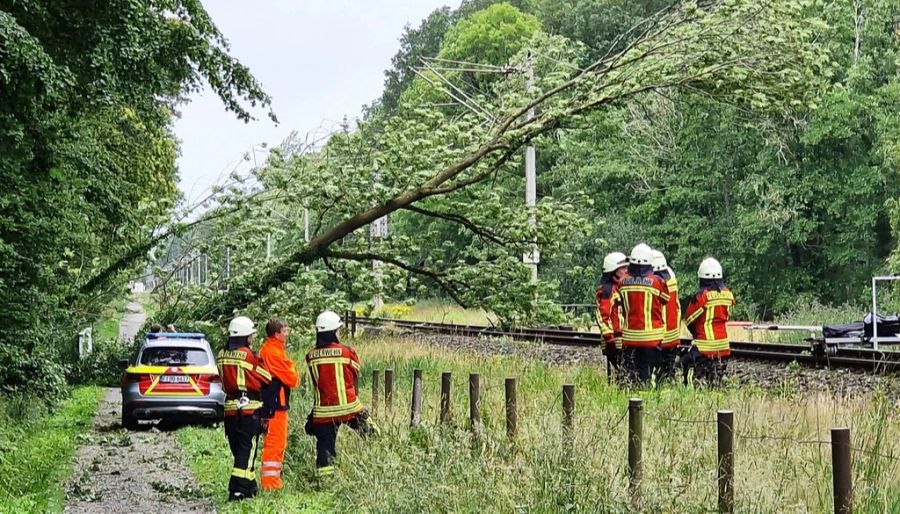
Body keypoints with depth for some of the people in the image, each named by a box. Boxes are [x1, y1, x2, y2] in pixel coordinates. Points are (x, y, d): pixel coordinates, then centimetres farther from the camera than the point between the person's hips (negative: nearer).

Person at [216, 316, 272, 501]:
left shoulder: (221, 356, 7)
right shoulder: (249, 355, -13)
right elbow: (267, 378, -2)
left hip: (230, 407, 7)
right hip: (249, 408, -7)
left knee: (238, 449, 15)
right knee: (247, 451, -3)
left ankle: (250, 485, 24)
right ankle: (238, 490, -9)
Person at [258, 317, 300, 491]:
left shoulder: (266, 350, 15)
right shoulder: (274, 353, -18)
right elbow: (293, 379, -14)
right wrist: (293, 369, 2)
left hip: (270, 403, 10)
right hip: (276, 404, -10)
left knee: (277, 442, 16)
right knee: (275, 442, -8)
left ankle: (273, 478, 22)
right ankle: (269, 481, -7)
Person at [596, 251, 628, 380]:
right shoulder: (606, 290, -9)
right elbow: (603, 316, -15)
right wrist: (609, 338, -19)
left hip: (627, 340, 9)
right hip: (614, 341, -9)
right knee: (615, 375, -7)